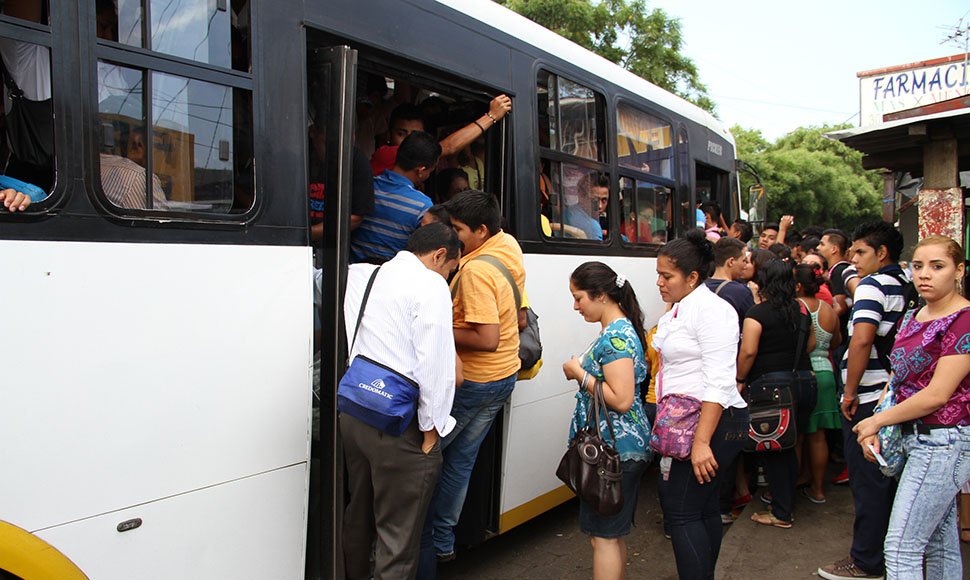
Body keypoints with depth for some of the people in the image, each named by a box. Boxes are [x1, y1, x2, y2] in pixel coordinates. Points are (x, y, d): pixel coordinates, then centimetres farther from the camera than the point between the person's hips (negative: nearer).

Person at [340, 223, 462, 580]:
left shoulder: (358, 276, 10)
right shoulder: (430, 285, -11)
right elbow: (435, 362, -17)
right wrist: (431, 427, -9)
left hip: (352, 413, 8)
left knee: (358, 517, 26)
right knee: (398, 533, 4)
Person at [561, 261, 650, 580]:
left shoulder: (616, 336, -19)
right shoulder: (618, 330, 12)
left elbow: (621, 399, -26)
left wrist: (579, 373, -17)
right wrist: (581, 369, 7)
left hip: (614, 450, -10)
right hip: (618, 447, 10)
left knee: (603, 536, -1)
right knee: (613, 534, 19)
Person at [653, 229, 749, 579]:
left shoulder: (710, 309, -14)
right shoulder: (677, 311, 14)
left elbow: (719, 384, -22)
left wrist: (701, 442, -26)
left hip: (713, 423, -9)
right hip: (686, 423, 9)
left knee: (682, 512, -9)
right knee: (704, 509, 16)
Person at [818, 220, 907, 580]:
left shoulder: (872, 284, -14)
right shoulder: (904, 288, 12)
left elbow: (862, 338, -25)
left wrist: (850, 392, -18)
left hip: (868, 398, -9)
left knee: (867, 483, 0)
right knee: (889, 478, 18)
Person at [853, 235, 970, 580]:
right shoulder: (914, 317, 11)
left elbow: (938, 394, -19)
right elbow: (898, 377, 11)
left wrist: (877, 420, -10)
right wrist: (875, 429, -3)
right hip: (917, 437, 8)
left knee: (901, 549, -6)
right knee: (942, 545, 18)